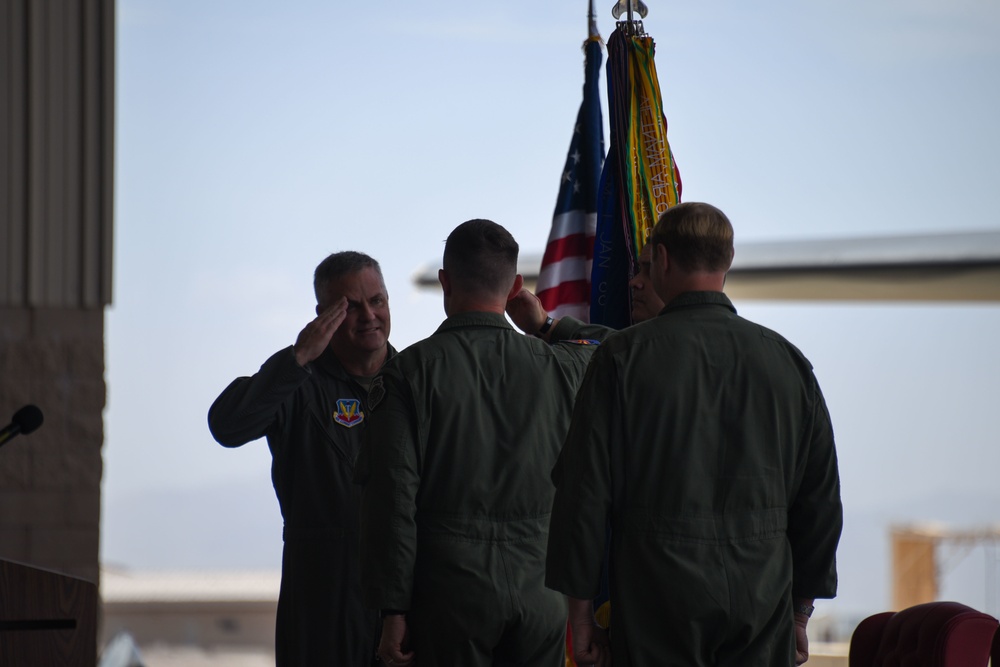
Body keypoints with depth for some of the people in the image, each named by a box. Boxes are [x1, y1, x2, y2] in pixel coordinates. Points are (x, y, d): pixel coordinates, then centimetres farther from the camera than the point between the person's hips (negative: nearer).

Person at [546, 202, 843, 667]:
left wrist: (578, 599, 2)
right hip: (764, 603, 3)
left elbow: (584, 488, -5)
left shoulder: (624, 356, -5)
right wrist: (801, 609, 17)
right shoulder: (785, 359, 6)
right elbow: (821, 497, 10)